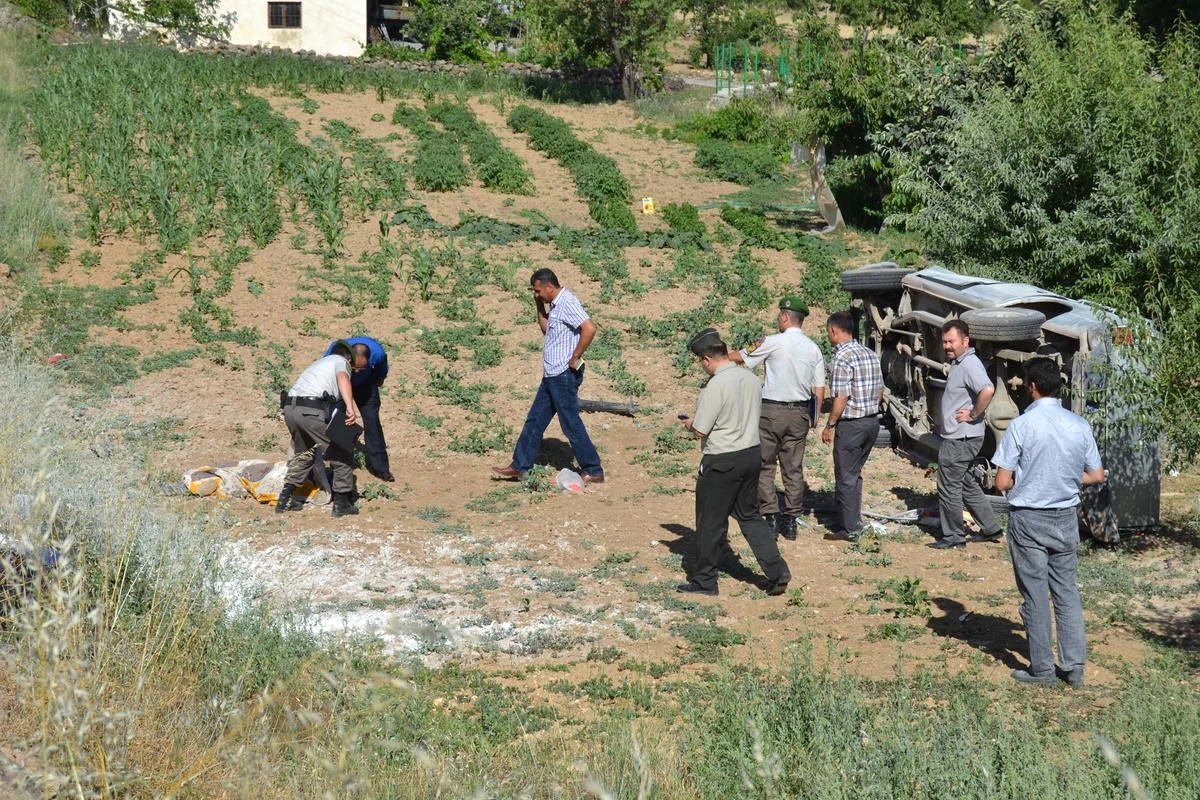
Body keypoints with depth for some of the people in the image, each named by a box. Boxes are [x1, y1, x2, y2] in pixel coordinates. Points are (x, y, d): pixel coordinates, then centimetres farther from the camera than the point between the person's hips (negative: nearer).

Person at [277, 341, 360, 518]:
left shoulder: (317, 363, 35)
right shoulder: (341, 361, 13)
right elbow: (342, 378, -11)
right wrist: (350, 407, -25)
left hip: (289, 408, 7)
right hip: (312, 410, -7)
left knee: (302, 454, 28)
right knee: (341, 454, 8)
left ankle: (284, 500, 24)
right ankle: (341, 503, 8)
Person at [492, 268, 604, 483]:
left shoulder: (567, 303, -17)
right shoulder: (555, 305, 14)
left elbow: (589, 328, -29)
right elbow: (546, 330, 28)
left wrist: (575, 358, -21)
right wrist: (540, 305, 15)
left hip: (564, 375, -10)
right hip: (552, 375, 10)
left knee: (571, 424, -4)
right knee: (535, 421, 13)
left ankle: (594, 472, 3)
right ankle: (519, 467, 20)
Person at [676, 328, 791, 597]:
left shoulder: (716, 386, -21)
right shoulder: (751, 378, 3)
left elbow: (700, 431, -18)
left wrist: (689, 424, 6)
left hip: (722, 461, -8)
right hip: (752, 453, 8)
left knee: (710, 523, 7)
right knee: (750, 515, 19)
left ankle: (703, 580, 18)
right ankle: (777, 572, 12)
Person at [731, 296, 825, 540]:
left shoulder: (774, 342, -9)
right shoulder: (814, 349, 6)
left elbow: (740, 357, 2)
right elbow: (819, 389, 7)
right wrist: (813, 418, 16)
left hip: (771, 410, -5)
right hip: (799, 413, 5)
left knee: (765, 466, 3)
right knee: (793, 468, 10)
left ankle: (771, 517, -3)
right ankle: (791, 520, 11)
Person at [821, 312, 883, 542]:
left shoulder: (842, 359, -17)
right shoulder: (870, 355, 8)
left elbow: (841, 398, -20)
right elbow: (880, 391, 13)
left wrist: (829, 426, -11)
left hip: (851, 424, -8)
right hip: (873, 420, 8)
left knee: (846, 477, 2)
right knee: (854, 474, 19)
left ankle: (849, 529, 6)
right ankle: (852, 520, 25)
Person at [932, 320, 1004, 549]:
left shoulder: (969, 364, -19)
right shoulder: (959, 364, 14)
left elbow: (988, 390, -35)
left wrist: (973, 415, -24)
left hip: (960, 440, -11)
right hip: (957, 437, 11)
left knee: (949, 487, 0)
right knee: (967, 485, 18)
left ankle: (954, 536, 9)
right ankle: (991, 529, 25)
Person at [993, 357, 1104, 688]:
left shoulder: (1021, 425, -15)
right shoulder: (1079, 425, -3)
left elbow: (1002, 483, -15)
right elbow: (1096, 475, 5)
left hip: (1029, 520, -4)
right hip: (1066, 519, 4)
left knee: (1035, 593, 6)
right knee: (1067, 591, 13)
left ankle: (1042, 669, 13)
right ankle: (1074, 667, 14)